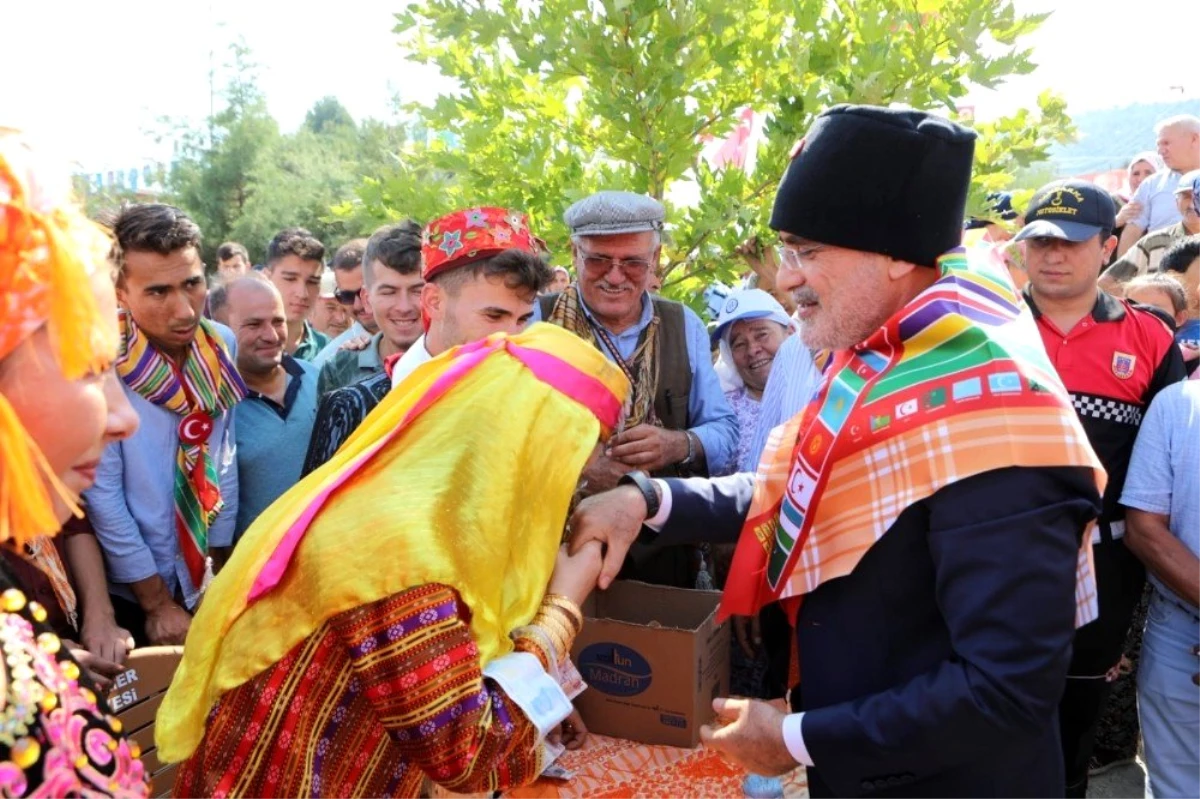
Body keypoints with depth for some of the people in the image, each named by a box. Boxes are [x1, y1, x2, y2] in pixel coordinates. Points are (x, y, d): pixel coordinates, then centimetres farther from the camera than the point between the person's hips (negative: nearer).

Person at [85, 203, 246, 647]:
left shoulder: (222, 345, -7)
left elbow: (224, 454, 2)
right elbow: (101, 495, -18)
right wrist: (156, 603, -12)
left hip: (205, 583, 4)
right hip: (130, 593, -4)